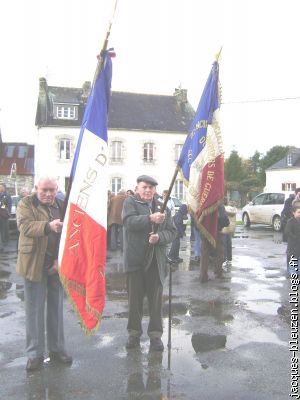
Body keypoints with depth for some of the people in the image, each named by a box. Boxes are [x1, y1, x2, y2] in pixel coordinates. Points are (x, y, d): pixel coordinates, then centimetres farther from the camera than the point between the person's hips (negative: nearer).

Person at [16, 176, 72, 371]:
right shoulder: (26, 204, -3)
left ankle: (57, 349, 25)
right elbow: (25, 226, -22)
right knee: (34, 310, 4)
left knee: (56, 308, 12)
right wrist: (48, 226, -39)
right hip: (34, 264, -3)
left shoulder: (62, 206, 6)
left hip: (57, 265, 3)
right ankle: (35, 353, 16)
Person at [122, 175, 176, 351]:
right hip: (135, 259, -2)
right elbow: (129, 221, -19)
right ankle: (134, 333, 23)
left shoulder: (163, 207, 11)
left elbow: (172, 231, 6)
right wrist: (150, 219, -33)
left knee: (156, 299, 7)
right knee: (135, 298, 8)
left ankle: (156, 334, 19)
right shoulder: (130, 202, 1)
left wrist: (159, 237, -14)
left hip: (156, 260, 2)